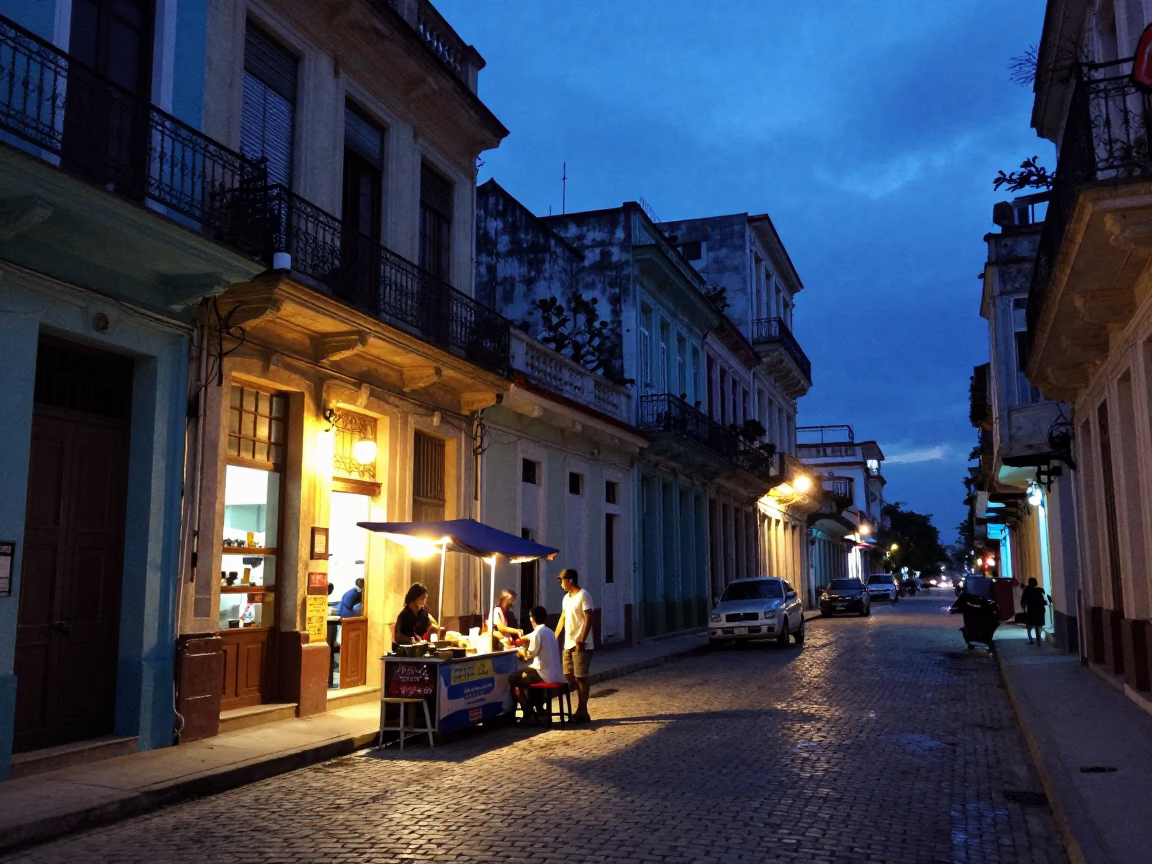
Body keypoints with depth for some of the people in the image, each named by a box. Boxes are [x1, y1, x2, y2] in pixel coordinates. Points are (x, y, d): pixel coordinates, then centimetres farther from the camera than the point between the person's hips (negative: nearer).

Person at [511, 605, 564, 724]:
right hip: (556, 674, 8)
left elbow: (529, 655, -12)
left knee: (514, 679, 5)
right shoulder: (549, 632, 14)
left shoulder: (538, 632, -12)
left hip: (546, 675, -8)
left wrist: (520, 652, 7)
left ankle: (529, 714, 4)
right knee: (527, 673, 29)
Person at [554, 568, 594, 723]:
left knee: (581, 677, -3)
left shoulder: (583, 596, -12)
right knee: (570, 677, 9)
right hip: (568, 645, 9)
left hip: (581, 645, -9)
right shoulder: (566, 597, 14)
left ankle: (582, 712, 4)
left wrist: (581, 641, -24)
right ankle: (580, 710, 18)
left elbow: (588, 619, -18)